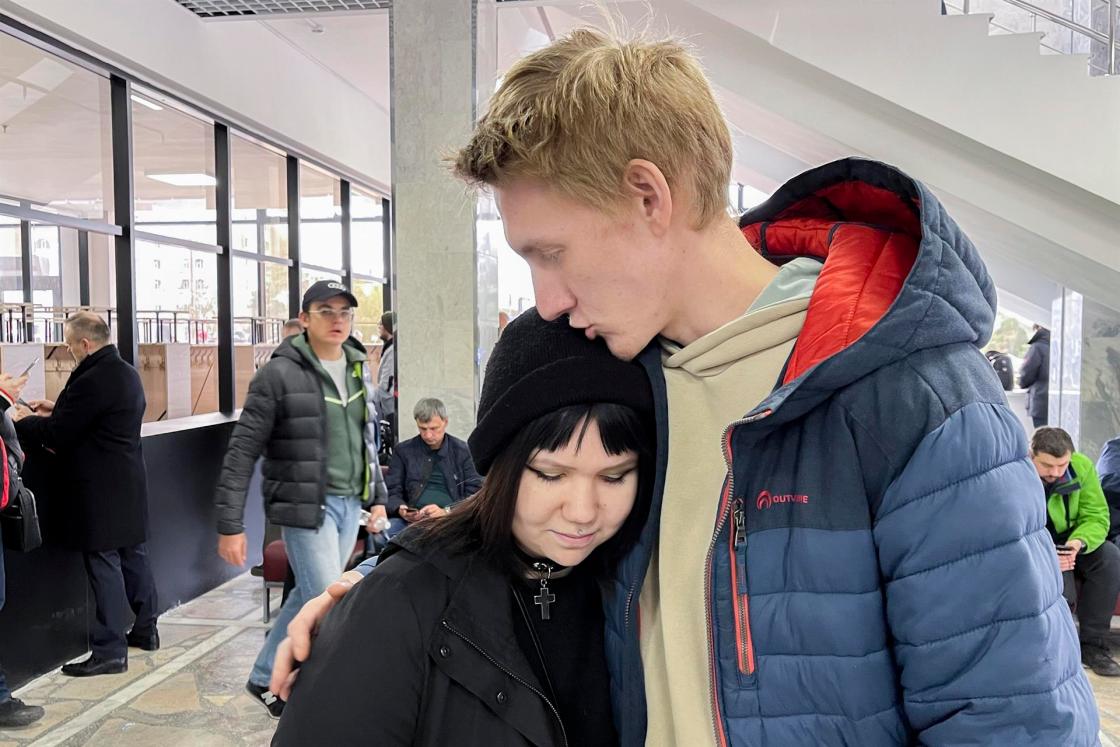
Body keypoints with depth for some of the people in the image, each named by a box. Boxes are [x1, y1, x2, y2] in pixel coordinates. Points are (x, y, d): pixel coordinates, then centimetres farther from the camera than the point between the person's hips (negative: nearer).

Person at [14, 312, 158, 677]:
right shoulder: (126, 373, 10)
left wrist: (22, 421, 1)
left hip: (101, 490, -9)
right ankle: (145, 628, 28)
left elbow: (56, 434, -16)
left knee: (104, 565, -3)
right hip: (128, 485, 9)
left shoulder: (92, 380, -21)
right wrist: (57, 409, 19)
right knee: (133, 555, 17)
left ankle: (110, 650, 4)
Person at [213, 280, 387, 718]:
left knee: (308, 598, 17)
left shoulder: (359, 369, 7)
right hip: (306, 506, -7)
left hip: (349, 503, 7)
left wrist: (377, 497, 18)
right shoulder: (280, 374, -13)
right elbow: (242, 451, -12)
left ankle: (266, 679, 36)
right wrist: (230, 525, -14)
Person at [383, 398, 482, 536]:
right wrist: (401, 509, -12)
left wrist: (446, 512, -13)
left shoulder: (462, 451, 9)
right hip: (411, 520, 1)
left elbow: (475, 493, 4)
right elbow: (392, 492, 12)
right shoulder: (403, 450, 13)